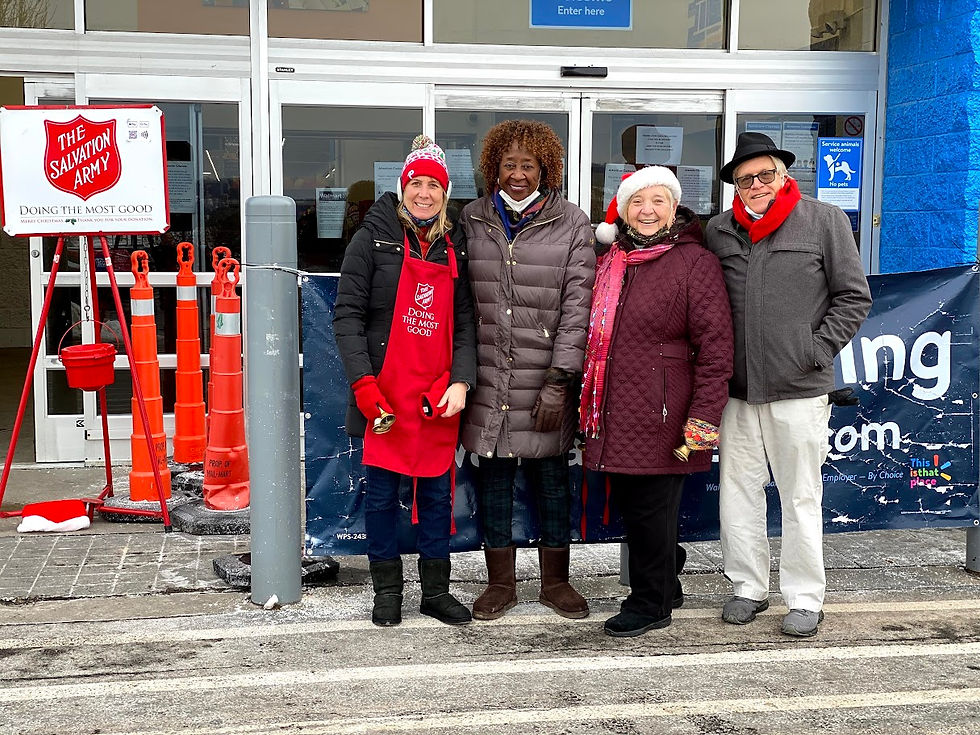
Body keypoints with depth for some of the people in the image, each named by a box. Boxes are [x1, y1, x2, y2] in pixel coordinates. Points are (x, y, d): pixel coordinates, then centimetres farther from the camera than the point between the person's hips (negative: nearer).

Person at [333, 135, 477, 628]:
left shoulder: (454, 247, 10)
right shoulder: (374, 238, -1)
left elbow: (465, 323, 10)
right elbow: (347, 314, -6)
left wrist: (461, 381, -4)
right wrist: (362, 381, -15)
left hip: (438, 398, 3)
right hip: (383, 394, -3)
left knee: (437, 492, 10)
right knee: (382, 492, 6)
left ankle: (436, 590, 23)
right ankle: (387, 591, 20)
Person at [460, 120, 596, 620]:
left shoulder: (571, 224, 0)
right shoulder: (472, 220, 7)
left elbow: (577, 306, -5)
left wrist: (559, 380, -11)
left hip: (545, 381, -2)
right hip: (487, 378, 2)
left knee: (552, 477, 9)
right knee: (493, 476, 9)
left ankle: (555, 580, 23)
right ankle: (501, 582, 22)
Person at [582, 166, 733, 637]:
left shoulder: (695, 263, -7)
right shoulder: (609, 262, 13)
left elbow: (715, 346, -12)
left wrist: (704, 417, -17)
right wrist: (588, 405, 22)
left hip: (661, 417, -7)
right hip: (614, 413, 7)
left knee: (651, 512, 1)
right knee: (629, 507, 14)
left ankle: (651, 604, 18)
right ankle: (665, 587, 34)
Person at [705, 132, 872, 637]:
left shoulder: (824, 221, 1)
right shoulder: (718, 231, 10)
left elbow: (854, 297, 2)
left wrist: (816, 352, -5)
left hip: (799, 389, -3)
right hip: (737, 388, 4)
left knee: (801, 498, 5)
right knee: (738, 491, 10)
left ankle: (805, 598, 17)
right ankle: (749, 586, 25)